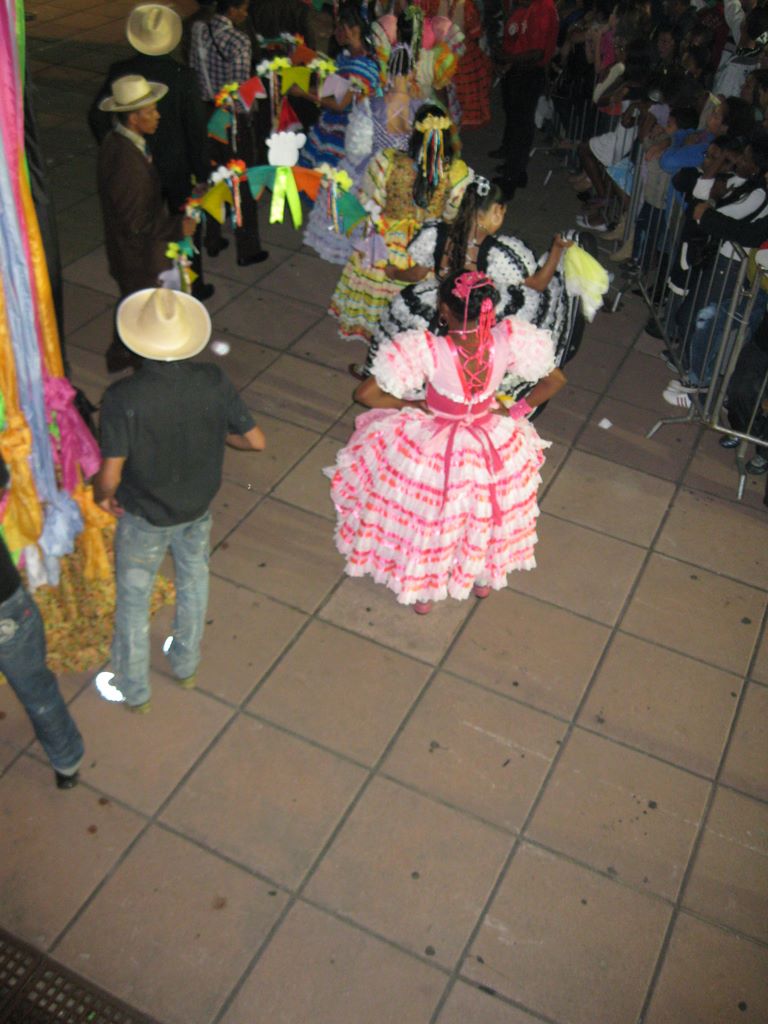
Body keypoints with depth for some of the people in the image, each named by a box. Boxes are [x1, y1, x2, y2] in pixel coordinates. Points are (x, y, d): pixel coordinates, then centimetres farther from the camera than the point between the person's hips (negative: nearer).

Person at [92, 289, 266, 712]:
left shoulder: (122, 398, -31)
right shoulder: (213, 382, -21)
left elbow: (109, 476, -28)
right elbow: (256, 441, -13)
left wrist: (102, 496, -5)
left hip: (143, 518, -3)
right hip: (197, 509, 3)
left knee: (133, 601, 20)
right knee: (193, 582, 29)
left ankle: (133, 690, 40)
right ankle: (186, 665, 51)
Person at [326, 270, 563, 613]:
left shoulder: (429, 350, -32)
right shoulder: (507, 341, -24)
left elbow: (365, 394, -28)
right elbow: (555, 380, -11)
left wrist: (411, 403, -12)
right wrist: (515, 411, -1)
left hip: (433, 453, -2)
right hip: (495, 448, 3)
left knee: (425, 523, 28)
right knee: (486, 517, 34)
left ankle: (422, 592, 51)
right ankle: (484, 578, 59)